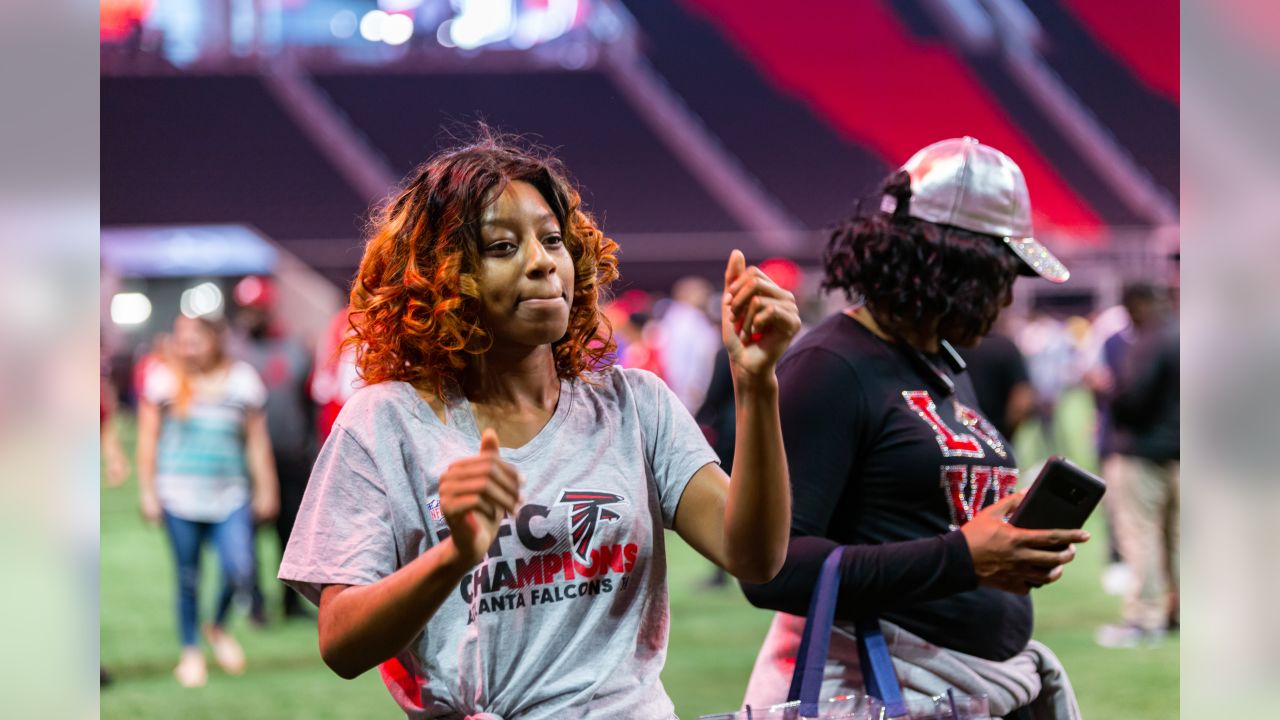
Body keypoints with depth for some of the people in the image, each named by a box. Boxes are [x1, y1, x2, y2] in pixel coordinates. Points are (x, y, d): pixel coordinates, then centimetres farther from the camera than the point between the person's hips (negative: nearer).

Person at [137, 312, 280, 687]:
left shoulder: (242, 379, 3)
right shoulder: (164, 379, -1)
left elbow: (257, 439, 10)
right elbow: (148, 438, 4)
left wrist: (265, 489, 9)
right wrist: (147, 491, 2)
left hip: (231, 497, 1)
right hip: (180, 498, -1)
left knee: (240, 572, -10)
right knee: (188, 578, 3)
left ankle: (219, 628, 19)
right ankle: (191, 651, 21)